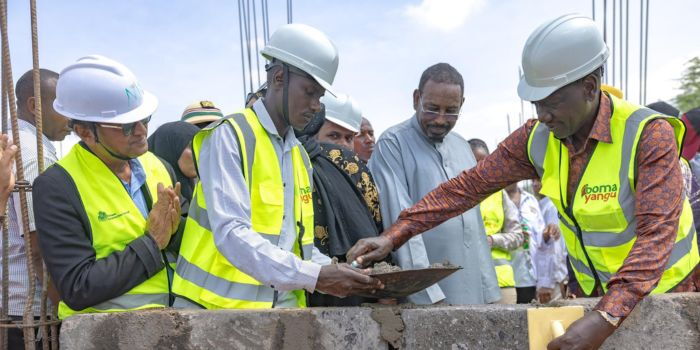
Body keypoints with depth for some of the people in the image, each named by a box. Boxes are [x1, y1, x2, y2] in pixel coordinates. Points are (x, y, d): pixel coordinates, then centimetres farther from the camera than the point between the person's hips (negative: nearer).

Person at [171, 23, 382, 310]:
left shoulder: (300, 155, 14)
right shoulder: (229, 137, -9)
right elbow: (231, 234, -20)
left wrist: (331, 273, -3)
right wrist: (313, 277, -25)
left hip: (284, 307, 6)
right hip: (221, 306, -6)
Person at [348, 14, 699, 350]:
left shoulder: (649, 135, -25)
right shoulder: (537, 138, -9)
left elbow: (656, 235, -33)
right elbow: (470, 185, -7)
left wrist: (605, 318, -44)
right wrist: (395, 234, -16)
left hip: (664, 296, -4)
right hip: (595, 295, 4)